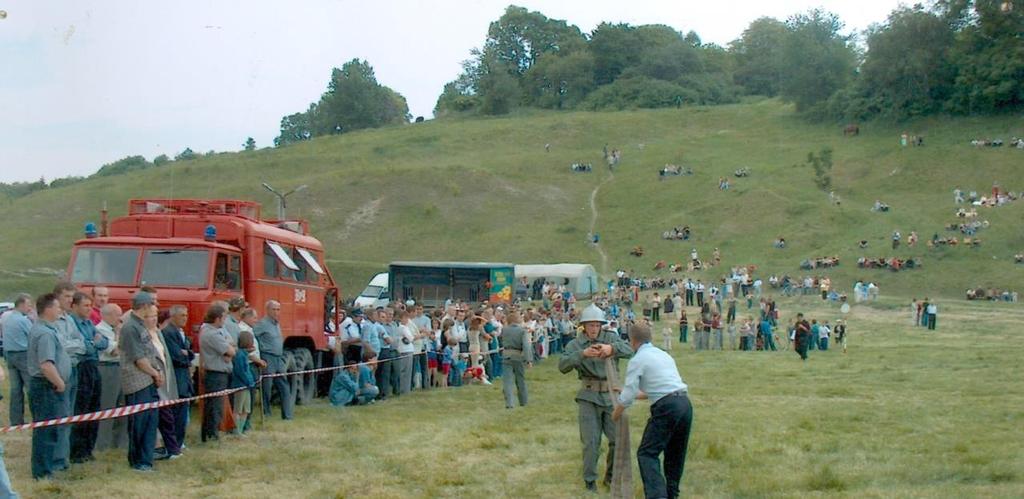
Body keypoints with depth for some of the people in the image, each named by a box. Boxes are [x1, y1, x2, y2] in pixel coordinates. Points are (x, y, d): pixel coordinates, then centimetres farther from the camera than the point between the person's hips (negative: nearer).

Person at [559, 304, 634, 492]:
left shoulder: (610, 338, 3)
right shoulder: (576, 344, 0)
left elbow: (629, 350, -13)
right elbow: (563, 366, -16)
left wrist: (612, 348, -33)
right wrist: (583, 354, -32)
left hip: (611, 395, 2)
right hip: (589, 397, -2)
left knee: (618, 439, 2)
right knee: (591, 442, -4)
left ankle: (610, 476, 23)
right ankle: (589, 481, 11)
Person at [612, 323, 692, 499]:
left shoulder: (637, 360, 0)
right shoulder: (664, 355, 23)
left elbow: (627, 397, -2)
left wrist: (616, 414, 16)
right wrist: (638, 394, 44)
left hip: (666, 407, -8)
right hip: (685, 403, 8)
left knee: (647, 453, -5)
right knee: (676, 454, 19)